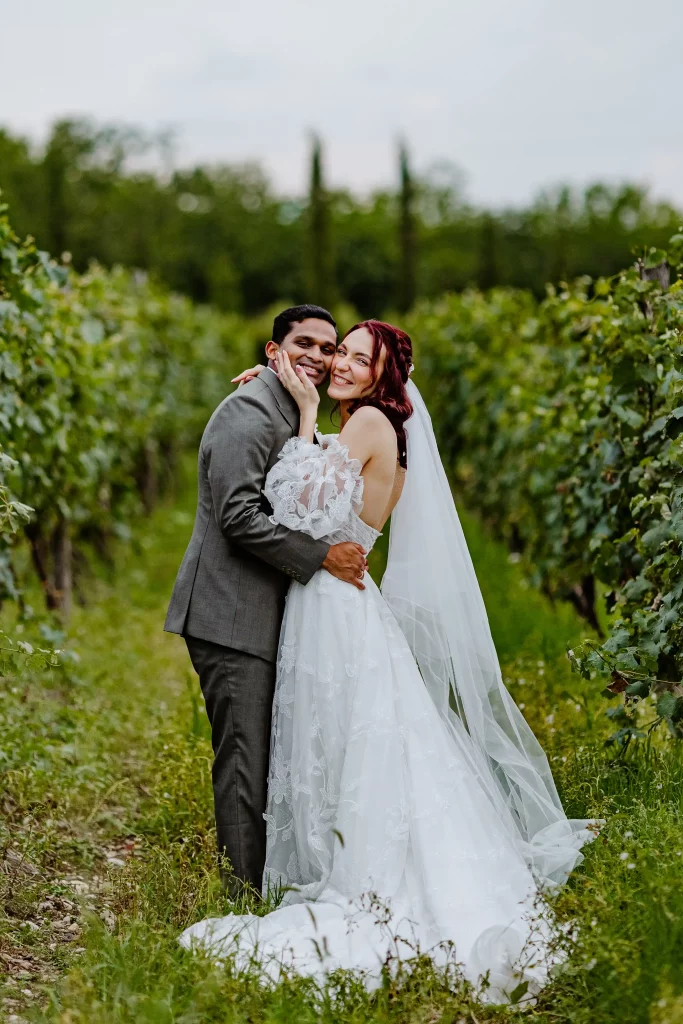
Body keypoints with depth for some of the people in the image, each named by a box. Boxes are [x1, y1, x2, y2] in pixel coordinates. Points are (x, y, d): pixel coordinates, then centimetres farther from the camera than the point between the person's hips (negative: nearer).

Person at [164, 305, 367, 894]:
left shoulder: (294, 417, 20)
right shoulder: (249, 412, -13)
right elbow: (239, 516, -22)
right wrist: (322, 556, -17)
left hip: (263, 616, 10)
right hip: (233, 617, -10)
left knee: (269, 761, 15)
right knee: (245, 765, -7)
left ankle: (265, 887, 24)